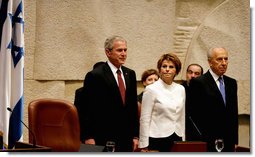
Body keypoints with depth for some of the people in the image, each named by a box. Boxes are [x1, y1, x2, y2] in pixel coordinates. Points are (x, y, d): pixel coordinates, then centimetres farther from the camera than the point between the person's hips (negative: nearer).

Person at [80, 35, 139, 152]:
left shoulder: (130, 74, 12)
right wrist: (88, 138, -11)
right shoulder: (94, 76, -7)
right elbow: (87, 110, -8)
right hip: (104, 139, -6)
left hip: (126, 138, 6)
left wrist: (135, 135, 12)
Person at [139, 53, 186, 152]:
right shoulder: (151, 89, -4)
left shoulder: (181, 89, 10)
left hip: (177, 139, 4)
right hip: (158, 139, -4)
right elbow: (144, 119, -5)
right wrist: (144, 146, -8)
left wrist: (183, 140, 13)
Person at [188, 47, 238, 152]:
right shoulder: (198, 83, -6)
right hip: (207, 143, -5)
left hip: (228, 143, 6)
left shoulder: (232, 83, 14)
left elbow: (234, 113, 17)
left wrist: (235, 141, 13)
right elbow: (194, 116, -8)